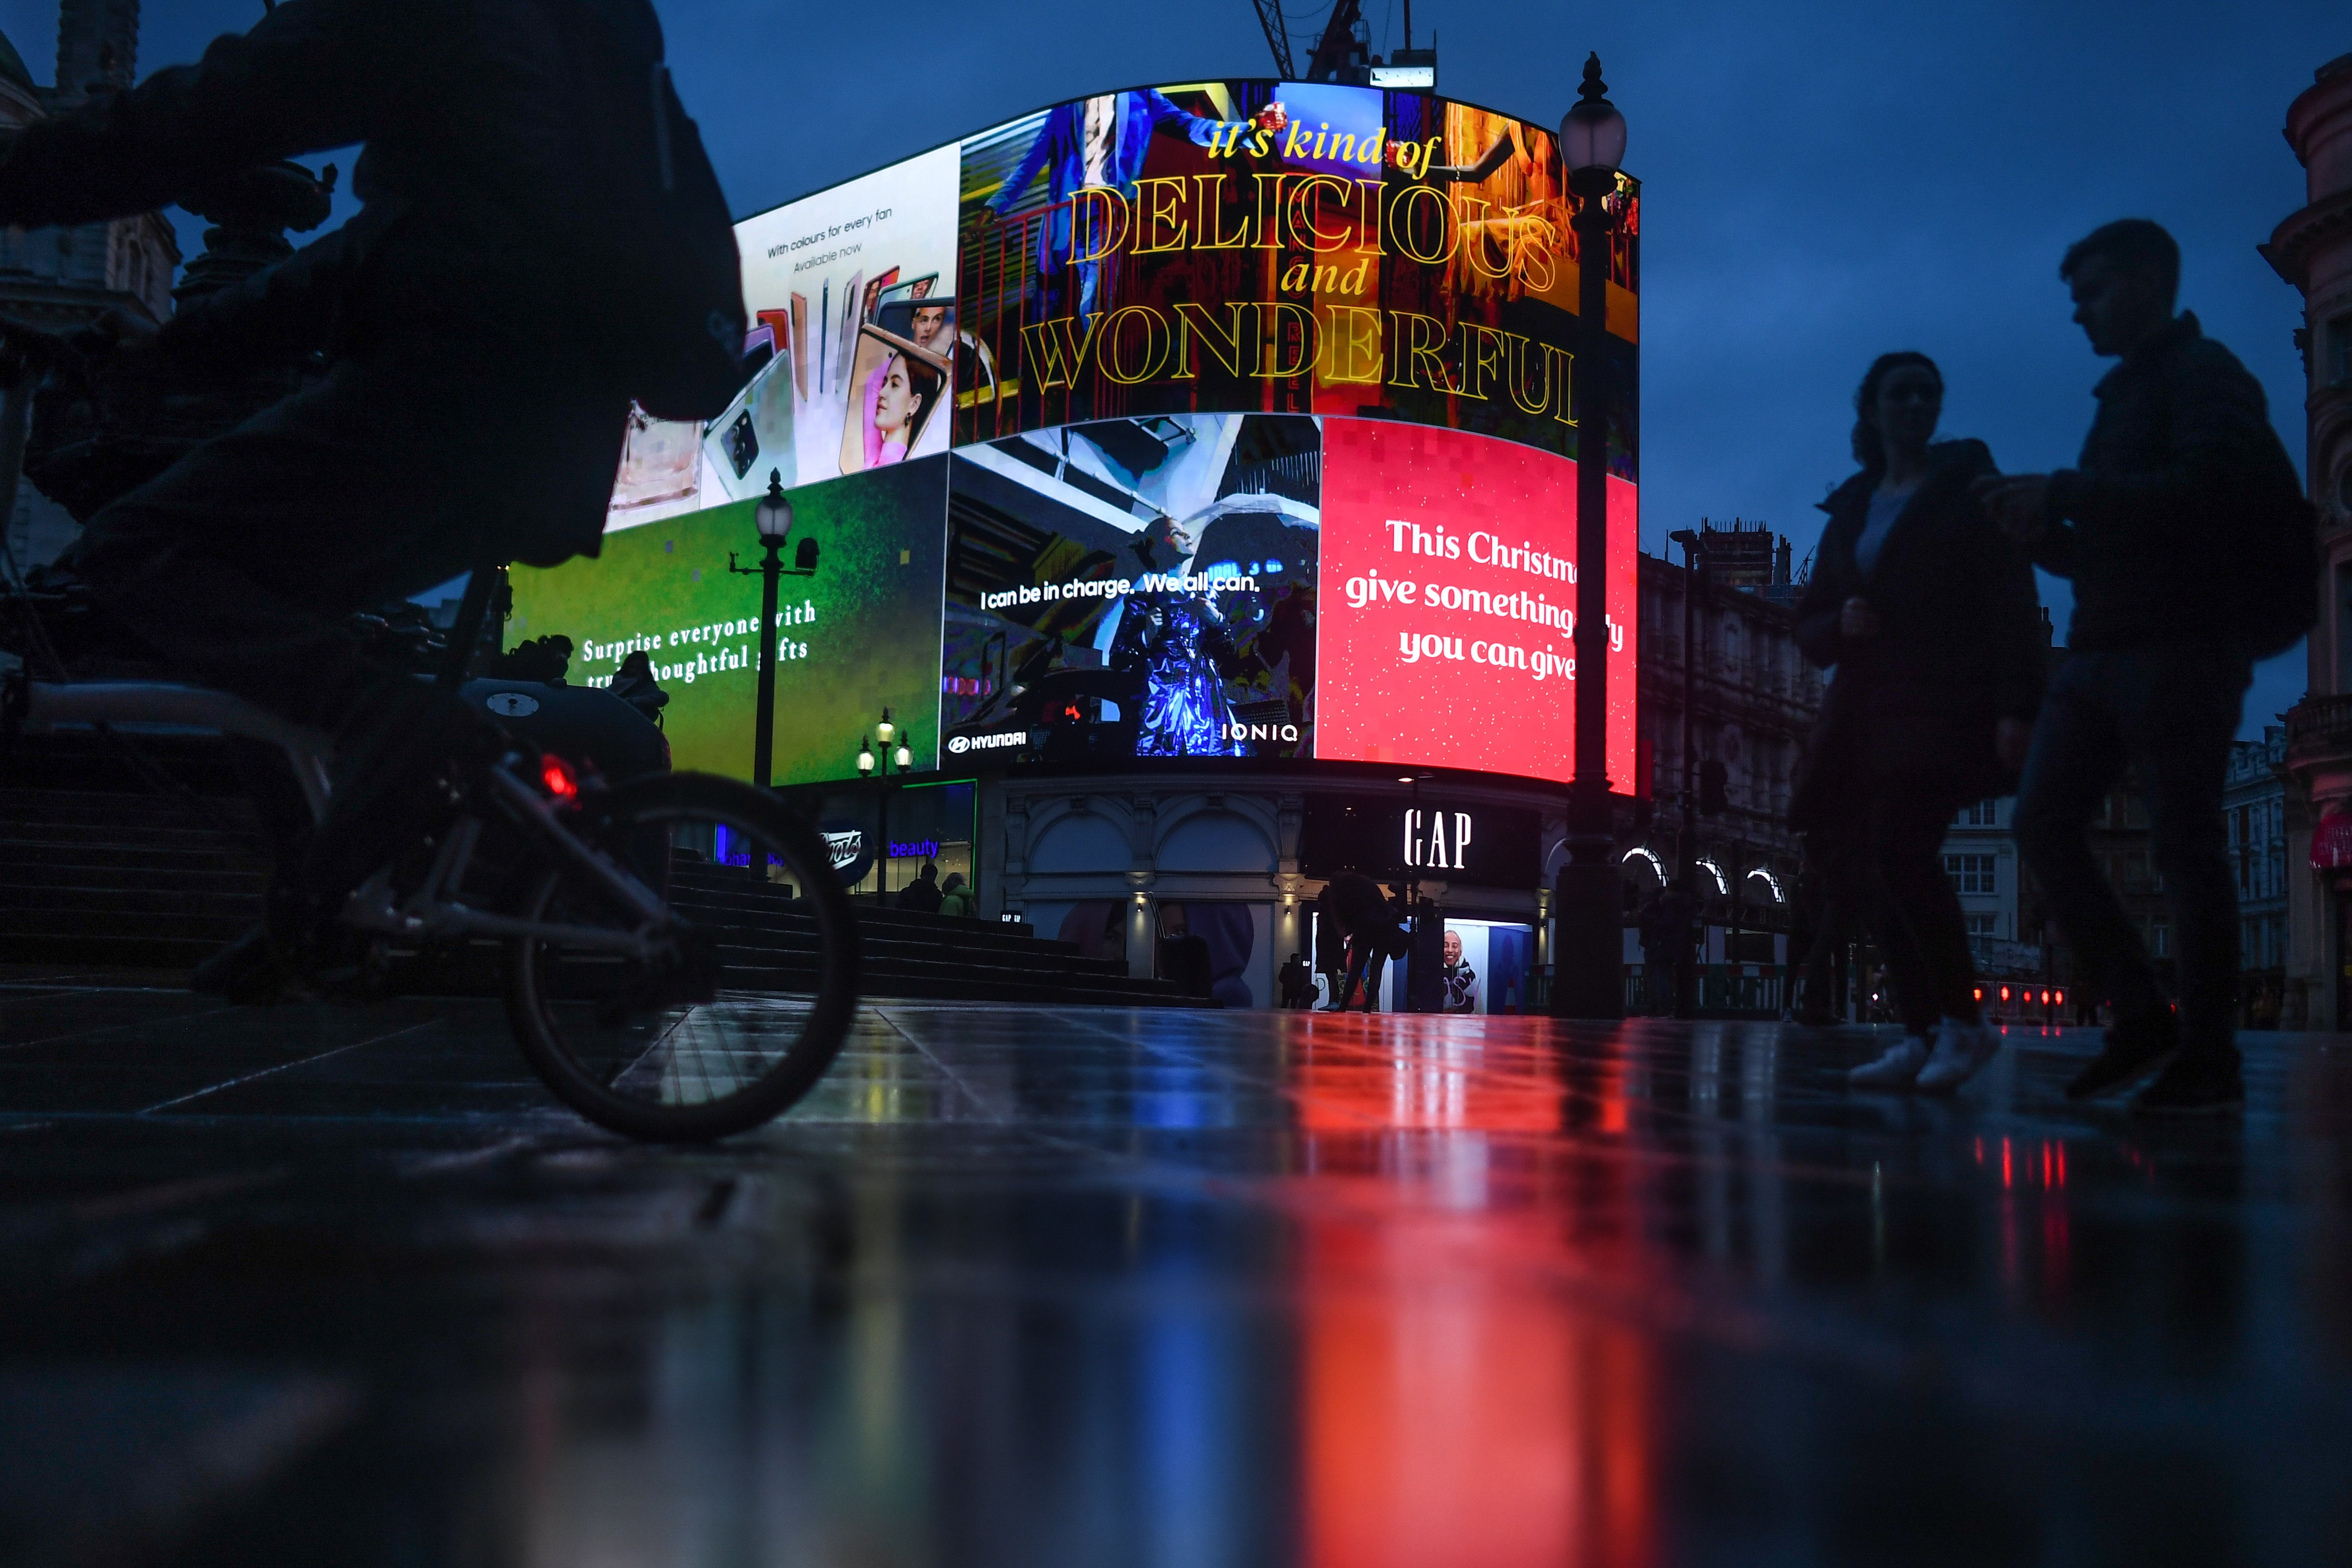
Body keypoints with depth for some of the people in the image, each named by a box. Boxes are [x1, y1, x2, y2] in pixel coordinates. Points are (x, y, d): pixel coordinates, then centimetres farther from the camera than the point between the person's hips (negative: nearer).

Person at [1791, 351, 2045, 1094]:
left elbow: (2013, 602, -5)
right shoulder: (1850, 511, 18)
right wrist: (1839, 625, -5)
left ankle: (1963, 1022, -13)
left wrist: (2016, 707, -16)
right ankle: (1922, 1037, 5)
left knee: (1898, 844, -23)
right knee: (1879, 867, -1)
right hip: (1869, 709, 6)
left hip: (1948, 704, -6)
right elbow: (1809, 626, 20)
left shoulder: (1966, 488, 4)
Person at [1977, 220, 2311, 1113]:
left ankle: (2209, 1057, -2)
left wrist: (2063, 494, -18)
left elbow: (2204, 490, -20)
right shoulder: (2125, 396, 25)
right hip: (2102, 649, 9)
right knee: (2044, 822, -1)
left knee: (2185, 846, -8)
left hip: (2179, 646, -9)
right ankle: (2140, 1018, 4)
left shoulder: (2206, 376, -1)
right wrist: (2046, 531, 7)